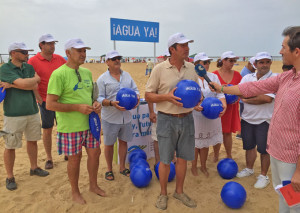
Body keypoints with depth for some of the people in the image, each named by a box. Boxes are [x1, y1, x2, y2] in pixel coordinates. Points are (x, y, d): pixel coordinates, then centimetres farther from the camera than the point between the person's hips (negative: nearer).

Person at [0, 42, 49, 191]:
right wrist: (36, 78, -4)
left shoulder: (29, 67, 7)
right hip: (13, 114, -5)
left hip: (32, 112, 5)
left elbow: (35, 87, -6)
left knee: (32, 141, 17)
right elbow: (23, 83, -22)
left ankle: (34, 168, 35)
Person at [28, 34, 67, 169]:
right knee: (47, 130, 6)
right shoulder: (33, 61, -6)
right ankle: (49, 158, 20)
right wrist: (40, 101, -11)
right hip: (46, 101, -3)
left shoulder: (60, 59, 5)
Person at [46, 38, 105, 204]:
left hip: (89, 123, 7)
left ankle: (93, 185, 38)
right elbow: (50, 104, -18)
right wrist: (78, 107, -23)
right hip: (71, 126, -6)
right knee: (75, 158, 8)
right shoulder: (59, 74, -15)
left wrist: (95, 103, -3)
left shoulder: (87, 72, 8)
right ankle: (75, 192, 32)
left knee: (95, 153, 15)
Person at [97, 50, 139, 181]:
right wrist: (112, 103, -26)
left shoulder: (127, 75, 9)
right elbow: (99, 98, -10)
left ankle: (122, 167, 33)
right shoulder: (102, 79, -5)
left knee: (123, 141, 15)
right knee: (109, 144, 9)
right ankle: (109, 169, 29)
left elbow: (135, 90, 13)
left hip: (126, 116, 4)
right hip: (110, 117, -4)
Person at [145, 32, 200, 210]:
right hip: (167, 120, -4)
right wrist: (167, 97, -21)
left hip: (187, 118, 4)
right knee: (165, 160, 7)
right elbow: (148, 96, -5)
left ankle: (179, 191, 34)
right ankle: (163, 194, 28)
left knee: (183, 157, 14)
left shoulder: (191, 68, 6)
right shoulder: (160, 69, -8)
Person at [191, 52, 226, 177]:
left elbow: (220, 94, 0)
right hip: (196, 115, -3)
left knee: (205, 142, 15)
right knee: (195, 142, 8)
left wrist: (224, 105, -20)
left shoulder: (214, 77, 6)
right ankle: (194, 167, 30)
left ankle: (203, 166, 35)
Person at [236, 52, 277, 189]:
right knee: (249, 146, 17)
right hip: (247, 118, 4)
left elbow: (268, 99, -21)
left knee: (264, 149, 5)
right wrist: (259, 95, -18)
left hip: (264, 120, -4)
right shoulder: (247, 78, 5)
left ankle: (263, 176, 24)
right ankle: (249, 169, 38)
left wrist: (247, 100, -13)